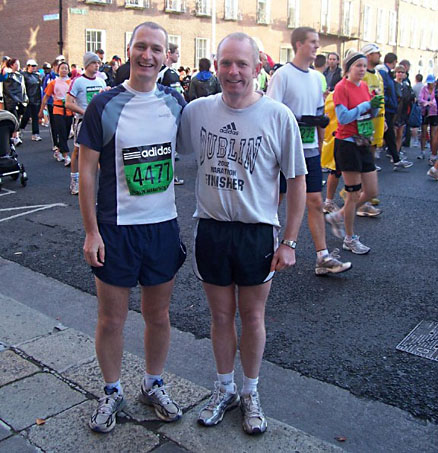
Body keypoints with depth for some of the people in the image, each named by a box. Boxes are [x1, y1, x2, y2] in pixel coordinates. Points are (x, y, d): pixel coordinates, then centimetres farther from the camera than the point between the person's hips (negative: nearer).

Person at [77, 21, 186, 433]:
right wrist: (91, 231, -9)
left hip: (164, 225, 3)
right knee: (111, 319, 9)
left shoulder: (175, 102, 3)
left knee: (158, 314, 15)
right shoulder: (104, 105, -7)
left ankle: (153, 385, 37)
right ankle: (112, 392, 31)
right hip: (115, 228, -3)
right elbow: (87, 171, -6)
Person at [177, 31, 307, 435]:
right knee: (221, 315, 14)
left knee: (252, 317, 12)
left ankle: (250, 393, 34)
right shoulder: (196, 110, -2)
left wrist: (289, 242, -6)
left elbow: (297, 181, -4)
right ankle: (225, 389, 36)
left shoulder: (278, 117, -8)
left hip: (258, 232, -2)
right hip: (211, 230, 2)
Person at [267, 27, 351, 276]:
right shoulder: (283, 74, -8)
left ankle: (323, 257, 8)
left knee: (316, 203, 4)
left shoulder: (316, 77, 13)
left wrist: (320, 147, 15)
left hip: (310, 150, 6)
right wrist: (302, 119, -22)